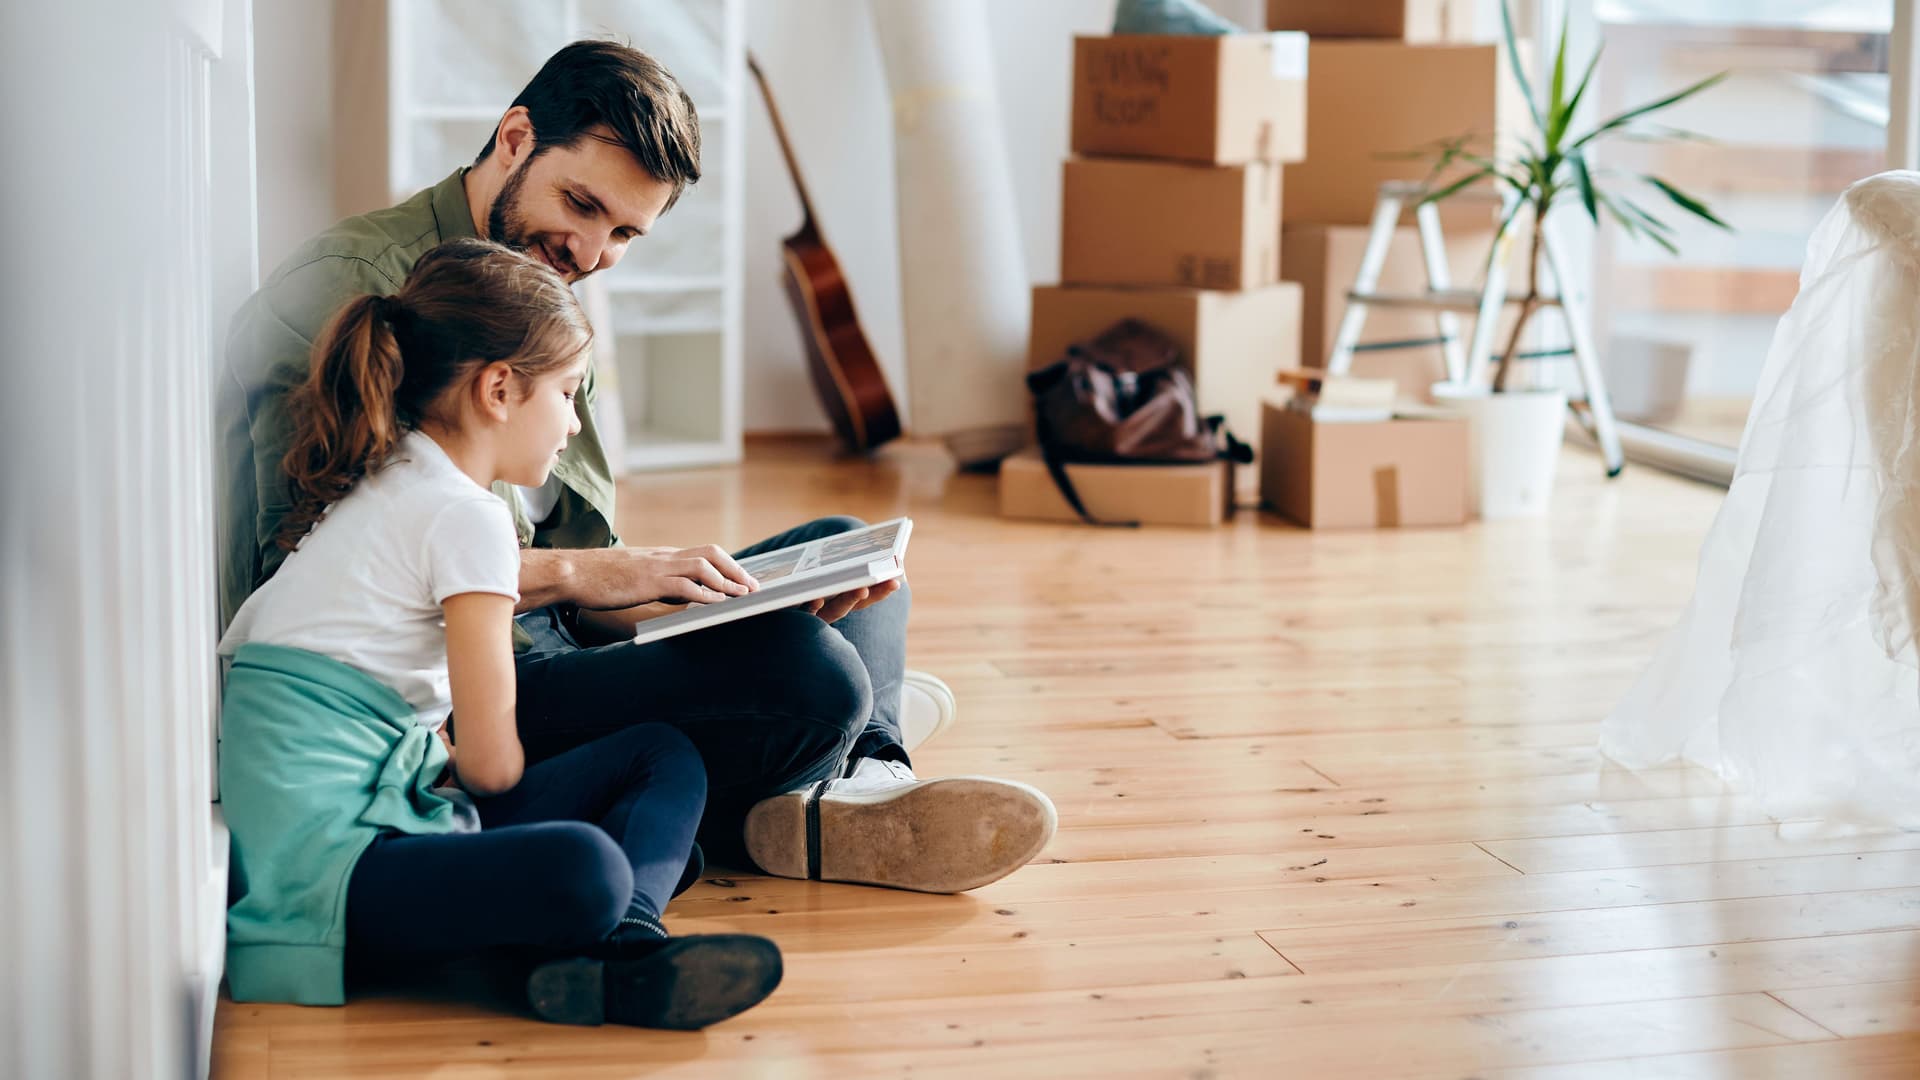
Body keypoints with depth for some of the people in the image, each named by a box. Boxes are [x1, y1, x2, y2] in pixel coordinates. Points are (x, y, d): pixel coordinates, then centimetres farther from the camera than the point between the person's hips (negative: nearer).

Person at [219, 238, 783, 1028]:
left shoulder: (379, 485, 21)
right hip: (328, 851, -11)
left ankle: (626, 941, -15)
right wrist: (453, 764, 13)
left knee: (663, 756, 10)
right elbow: (492, 762, -6)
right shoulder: (466, 518, -9)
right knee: (581, 869, -42)